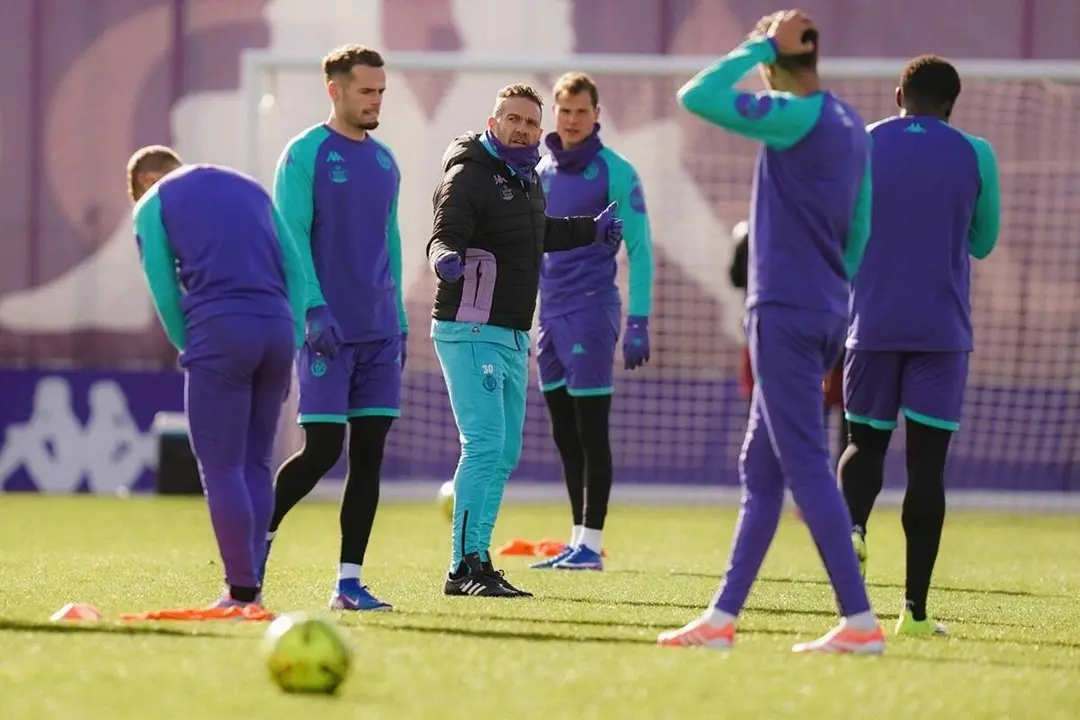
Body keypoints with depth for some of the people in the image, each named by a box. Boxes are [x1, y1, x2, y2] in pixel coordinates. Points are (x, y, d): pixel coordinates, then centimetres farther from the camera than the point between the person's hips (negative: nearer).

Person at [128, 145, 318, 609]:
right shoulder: (251, 189, 26)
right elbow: (295, 269, 17)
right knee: (256, 464, 13)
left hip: (218, 330, -5)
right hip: (278, 328, 5)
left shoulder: (153, 205, 13)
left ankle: (242, 592, -4)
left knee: (222, 468, 0)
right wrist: (290, 343, 15)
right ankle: (250, 583, 12)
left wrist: (190, 351, 15)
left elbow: (166, 295, 5)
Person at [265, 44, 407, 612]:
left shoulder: (384, 161, 15)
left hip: (379, 332, 6)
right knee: (322, 449, -10)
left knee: (369, 456, 2)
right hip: (327, 331, -6)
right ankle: (257, 538, 10)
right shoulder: (305, 155, -5)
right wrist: (313, 311, -20)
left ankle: (349, 582, 5)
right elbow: (290, 238, -11)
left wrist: (399, 319, 17)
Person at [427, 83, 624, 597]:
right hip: (470, 331, -10)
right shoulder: (469, 176, -14)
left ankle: (475, 561, 18)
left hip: (513, 337, 10)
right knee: (485, 444, -18)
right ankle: (466, 566, -18)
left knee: (506, 453, 12)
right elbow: (445, 236, -27)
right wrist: (446, 259, -49)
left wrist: (591, 231, 45)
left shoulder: (527, 179, 14)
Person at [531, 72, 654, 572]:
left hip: (592, 310, -6)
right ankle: (577, 542, 14)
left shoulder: (615, 172, -5)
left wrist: (639, 323, -12)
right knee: (565, 436, 9)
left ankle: (591, 543, -4)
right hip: (550, 314, 6)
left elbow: (639, 248, -6)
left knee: (591, 432, -6)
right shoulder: (540, 173, 12)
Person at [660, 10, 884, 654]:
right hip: (824, 315, 9)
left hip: (786, 313, -9)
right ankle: (723, 618, 15)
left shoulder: (798, 117, -14)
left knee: (807, 467, -9)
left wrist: (762, 45, -8)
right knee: (760, 471, 12)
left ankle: (861, 622, -12)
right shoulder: (851, 127, 13)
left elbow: (696, 96, -18)